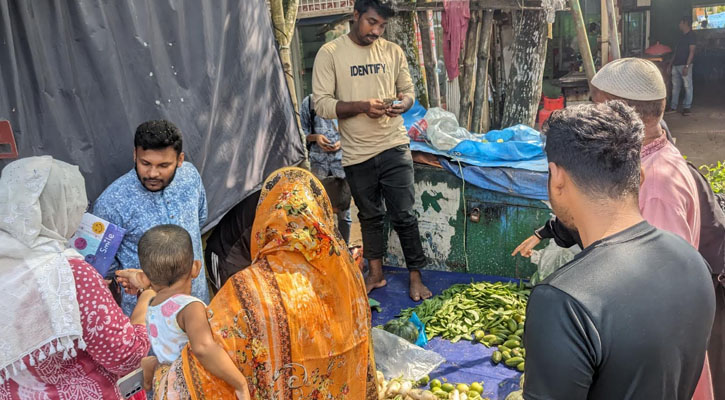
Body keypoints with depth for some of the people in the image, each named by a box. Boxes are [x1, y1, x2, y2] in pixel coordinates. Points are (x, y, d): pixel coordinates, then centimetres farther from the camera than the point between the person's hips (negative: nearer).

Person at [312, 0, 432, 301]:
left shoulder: (393, 51, 3)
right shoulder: (330, 53, -6)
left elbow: (409, 90, 11)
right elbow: (321, 104, -11)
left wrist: (403, 103, -13)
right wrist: (362, 106, -23)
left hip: (395, 147, 1)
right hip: (357, 154, -1)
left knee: (404, 215, 4)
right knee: (369, 216, 15)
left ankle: (415, 276, 18)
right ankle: (376, 273, 31)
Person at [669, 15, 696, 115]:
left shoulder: (691, 35, -7)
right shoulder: (681, 36, 18)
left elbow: (692, 51, -13)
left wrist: (687, 66, -20)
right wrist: (671, 64, 16)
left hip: (684, 65, -8)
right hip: (676, 65, 8)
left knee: (687, 86, -2)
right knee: (675, 86, 9)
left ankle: (687, 107, 1)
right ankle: (673, 107, 12)